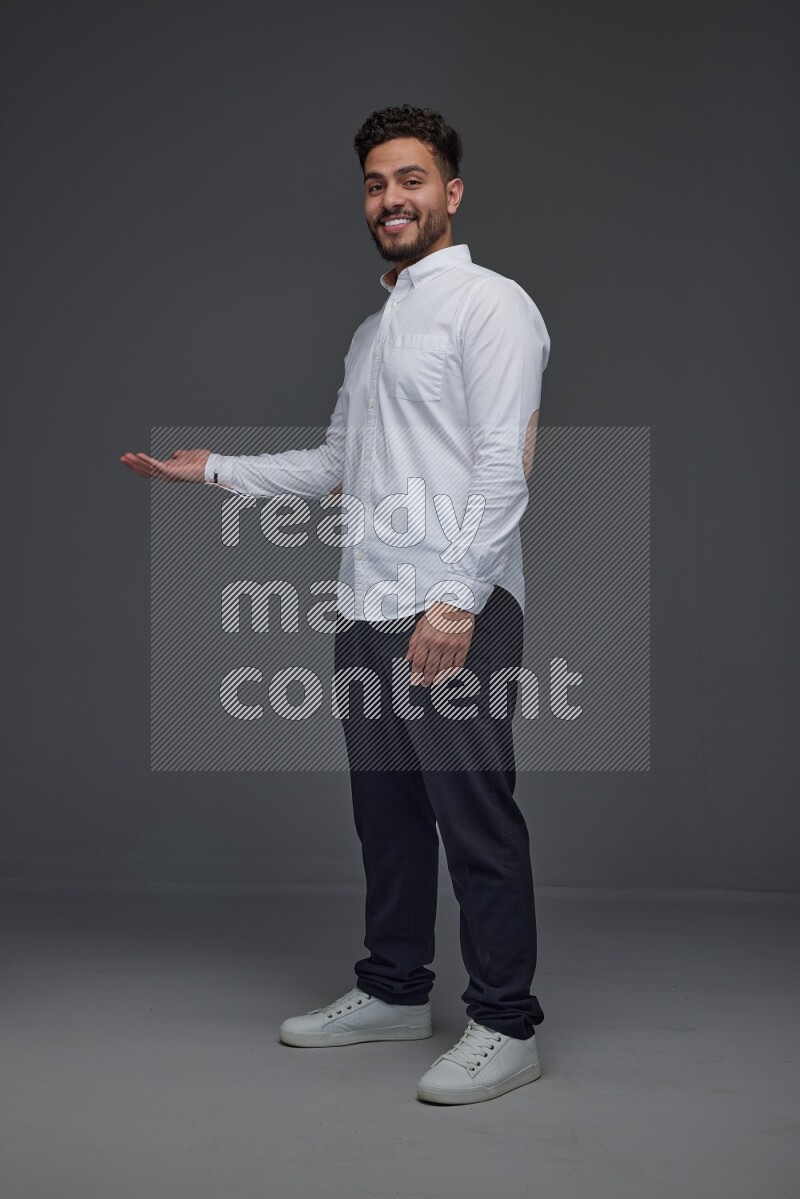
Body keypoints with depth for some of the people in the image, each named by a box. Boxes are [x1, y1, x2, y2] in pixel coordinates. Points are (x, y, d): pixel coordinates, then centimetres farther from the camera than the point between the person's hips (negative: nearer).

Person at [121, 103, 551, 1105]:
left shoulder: (490, 305, -5)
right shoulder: (372, 332, 23)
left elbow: (505, 465, -14)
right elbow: (334, 464, 27)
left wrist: (457, 599, -22)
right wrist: (216, 469, 19)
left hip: (454, 615, -8)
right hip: (367, 612, 9)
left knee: (476, 822, -4)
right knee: (387, 815, 15)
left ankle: (506, 1025, 5)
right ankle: (394, 992, 28)